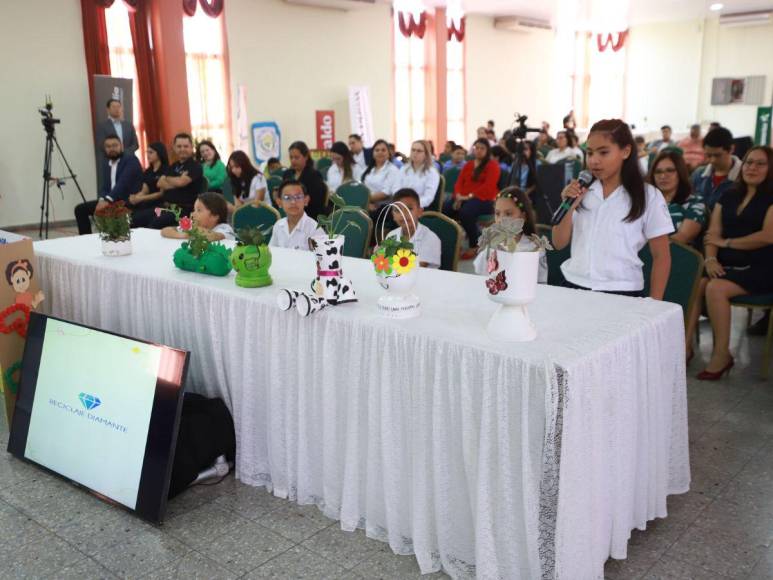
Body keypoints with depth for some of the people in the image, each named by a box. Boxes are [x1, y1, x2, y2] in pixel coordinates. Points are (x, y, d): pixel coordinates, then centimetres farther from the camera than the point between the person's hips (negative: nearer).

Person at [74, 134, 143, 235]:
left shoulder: (131, 160, -7)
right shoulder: (106, 164, 17)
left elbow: (123, 182, -20)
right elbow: (104, 187, 11)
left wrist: (108, 200, -30)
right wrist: (102, 200, -13)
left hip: (129, 201, -8)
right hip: (111, 200, 8)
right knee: (80, 209, 1)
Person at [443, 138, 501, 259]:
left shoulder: (493, 165, 3)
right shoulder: (468, 165, 24)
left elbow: (488, 187, -10)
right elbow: (459, 182, 14)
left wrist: (470, 196, -19)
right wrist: (458, 196, -8)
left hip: (483, 200, -6)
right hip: (463, 198, 6)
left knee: (465, 212, -38)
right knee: (444, 209, -23)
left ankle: (474, 247, -24)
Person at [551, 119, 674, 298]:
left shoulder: (648, 197, -4)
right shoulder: (581, 191, 4)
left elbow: (661, 257, 0)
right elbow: (559, 244, 6)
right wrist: (568, 207, -8)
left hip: (621, 292, -2)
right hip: (575, 286, 3)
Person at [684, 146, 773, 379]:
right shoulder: (728, 196, 18)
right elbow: (713, 233, 9)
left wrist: (726, 242, -5)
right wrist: (710, 259, -10)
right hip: (726, 265, 5)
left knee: (716, 288, -30)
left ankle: (722, 354, -19)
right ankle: (686, 346, -22)